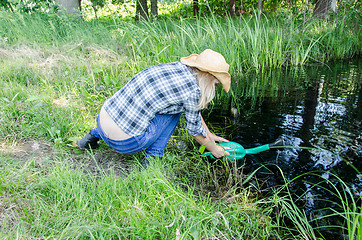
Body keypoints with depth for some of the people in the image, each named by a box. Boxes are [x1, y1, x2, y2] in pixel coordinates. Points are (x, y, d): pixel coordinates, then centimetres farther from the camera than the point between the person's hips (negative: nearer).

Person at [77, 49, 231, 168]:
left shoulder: (175, 67, 10)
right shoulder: (192, 89, -12)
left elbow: (194, 108, 22)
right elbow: (194, 128, 4)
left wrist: (209, 134, 31)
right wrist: (213, 149, 22)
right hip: (124, 142, -7)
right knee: (174, 108, 5)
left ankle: (94, 135, 26)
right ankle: (152, 157, 4)